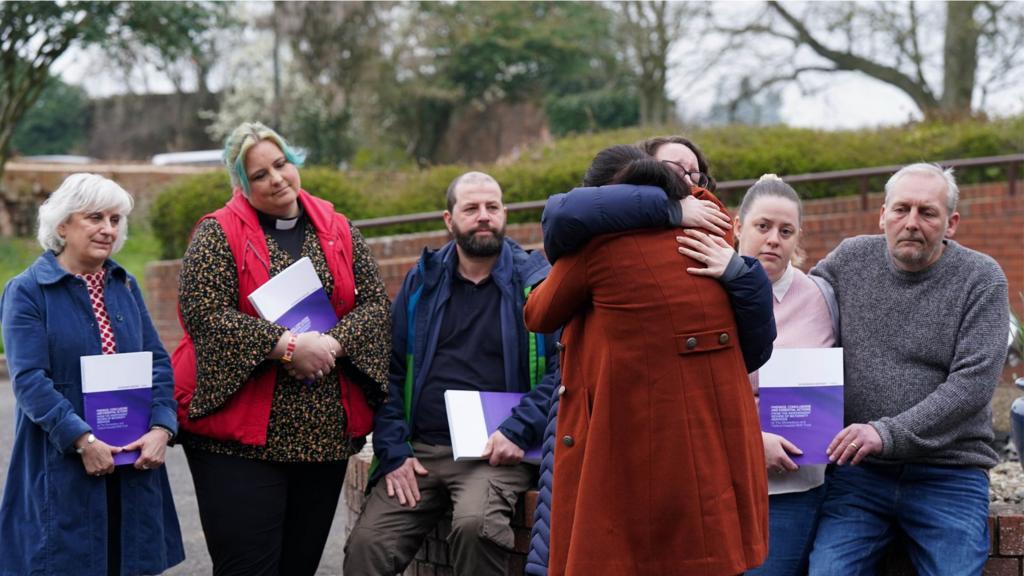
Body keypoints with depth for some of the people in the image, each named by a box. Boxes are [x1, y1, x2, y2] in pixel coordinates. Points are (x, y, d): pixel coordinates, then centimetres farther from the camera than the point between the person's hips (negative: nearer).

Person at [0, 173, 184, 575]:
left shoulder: (126, 286, 12)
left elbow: (157, 362, 8)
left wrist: (161, 427, -8)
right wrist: (83, 440, -21)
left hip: (135, 464, 5)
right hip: (62, 466, -5)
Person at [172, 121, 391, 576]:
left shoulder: (339, 232, 11)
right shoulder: (218, 235, -2)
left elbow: (376, 303, 6)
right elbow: (203, 313, -14)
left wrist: (333, 344, -13)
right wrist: (287, 345, -19)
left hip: (326, 432, 4)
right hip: (242, 433, -4)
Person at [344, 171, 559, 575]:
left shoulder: (534, 281, 5)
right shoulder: (422, 283, 15)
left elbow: (563, 368, -2)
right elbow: (390, 370, 12)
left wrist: (518, 432, -13)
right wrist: (393, 451, 1)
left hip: (496, 451, -3)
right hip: (420, 450, 3)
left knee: (475, 525, -33)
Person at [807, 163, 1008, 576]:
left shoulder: (981, 279, -2)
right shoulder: (850, 259, 6)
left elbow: (973, 384, -11)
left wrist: (887, 433, -20)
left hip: (948, 474, -1)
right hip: (856, 470, 1)